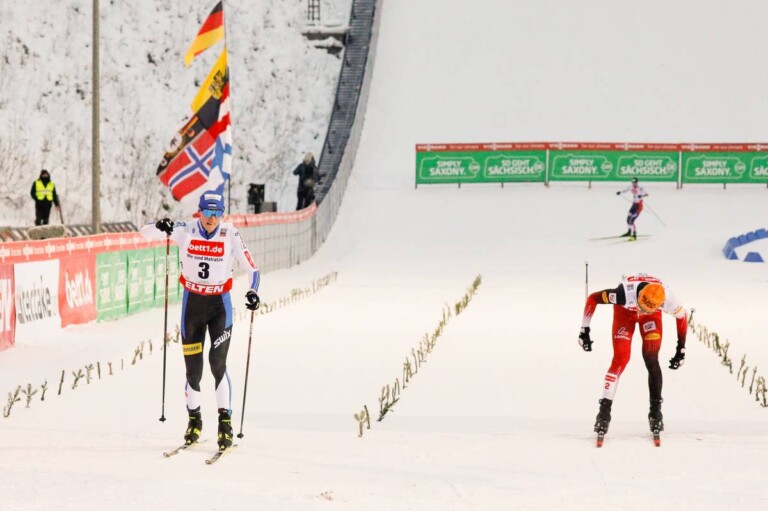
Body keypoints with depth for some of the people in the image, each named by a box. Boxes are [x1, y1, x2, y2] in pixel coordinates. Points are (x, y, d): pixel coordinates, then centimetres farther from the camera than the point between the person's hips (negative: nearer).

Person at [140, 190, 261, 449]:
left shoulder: (230, 235, -10)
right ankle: (194, 419, 23)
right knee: (192, 366, 4)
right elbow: (145, 232, -8)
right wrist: (161, 228, -31)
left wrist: (253, 292, -24)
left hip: (220, 304, -1)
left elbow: (251, 267, -6)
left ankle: (225, 421, -7)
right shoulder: (185, 231, -8)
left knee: (218, 361, -14)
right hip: (192, 304, 1)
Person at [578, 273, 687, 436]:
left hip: (652, 317, 1)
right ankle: (604, 411, -9)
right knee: (621, 359, -14)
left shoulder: (668, 299, -36)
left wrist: (681, 349, -8)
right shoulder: (625, 293, -43)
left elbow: (682, 317, -12)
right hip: (625, 311, -1)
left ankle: (656, 411, -2)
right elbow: (592, 298, -28)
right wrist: (584, 330, -24)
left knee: (651, 360, -13)